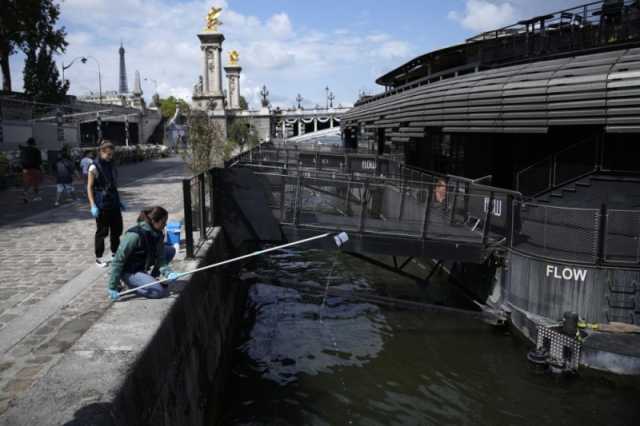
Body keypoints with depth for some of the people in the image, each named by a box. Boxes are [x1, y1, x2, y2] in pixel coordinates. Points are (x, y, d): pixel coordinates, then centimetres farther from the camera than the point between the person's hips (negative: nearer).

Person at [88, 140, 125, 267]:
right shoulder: (94, 168, -9)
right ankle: (98, 257, 13)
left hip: (114, 203, 6)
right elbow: (89, 187, -9)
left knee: (117, 229, 13)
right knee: (102, 231, 1)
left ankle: (115, 252, 30)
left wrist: (119, 201, 19)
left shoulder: (111, 166, 10)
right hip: (102, 205, -6)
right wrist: (93, 205, -16)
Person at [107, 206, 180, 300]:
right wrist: (113, 287, -25)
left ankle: (149, 278, 7)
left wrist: (168, 272, -29)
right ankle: (131, 284, -1)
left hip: (143, 267, 8)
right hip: (128, 272, -8)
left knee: (171, 250, 1)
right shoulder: (134, 235, -29)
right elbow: (118, 260, -26)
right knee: (161, 291, -22)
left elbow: (160, 257, -9)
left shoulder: (158, 235, -8)